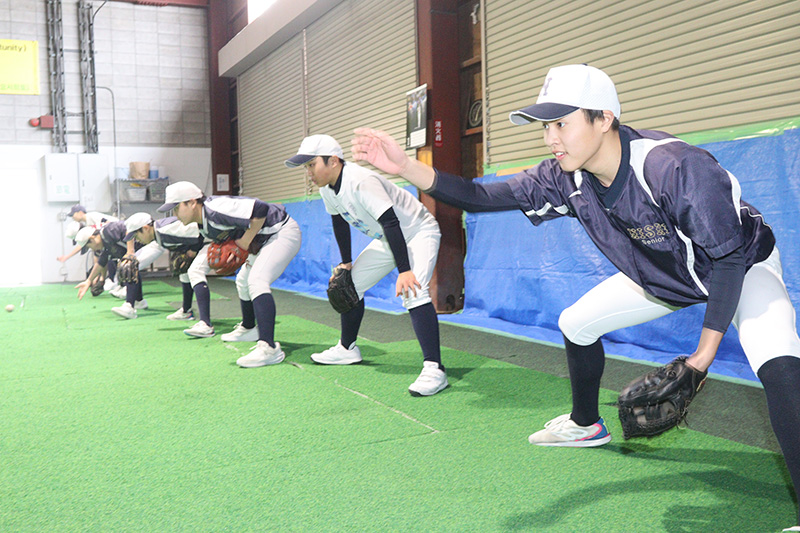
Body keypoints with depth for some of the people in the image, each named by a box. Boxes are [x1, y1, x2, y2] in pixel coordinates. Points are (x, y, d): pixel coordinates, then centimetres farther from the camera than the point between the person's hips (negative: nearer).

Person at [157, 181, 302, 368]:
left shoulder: (216, 209, -27)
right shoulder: (203, 222, 5)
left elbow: (260, 209, -34)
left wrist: (245, 242, -23)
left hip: (283, 232, -11)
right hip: (262, 240, 11)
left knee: (256, 280, -28)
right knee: (243, 282, 23)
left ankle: (269, 348, -36)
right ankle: (248, 330, 45)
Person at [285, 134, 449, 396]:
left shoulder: (361, 181, -32)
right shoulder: (328, 188, -4)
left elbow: (391, 223, -37)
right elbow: (340, 223, 12)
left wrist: (404, 271, -42)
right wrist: (346, 262, 13)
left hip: (418, 232, -9)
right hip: (387, 240, 9)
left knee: (412, 291, -31)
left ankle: (434, 368, -32)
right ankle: (348, 349, 31)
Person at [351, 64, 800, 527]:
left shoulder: (679, 168, -39)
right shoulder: (567, 180, -19)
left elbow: (729, 259, -30)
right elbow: (484, 196, -21)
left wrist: (705, 353, -29)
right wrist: (405, 166, -35)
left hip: (743, 267, -6)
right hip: (662, 277, 7)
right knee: (576, 324, 8)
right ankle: (586, 425, 33)